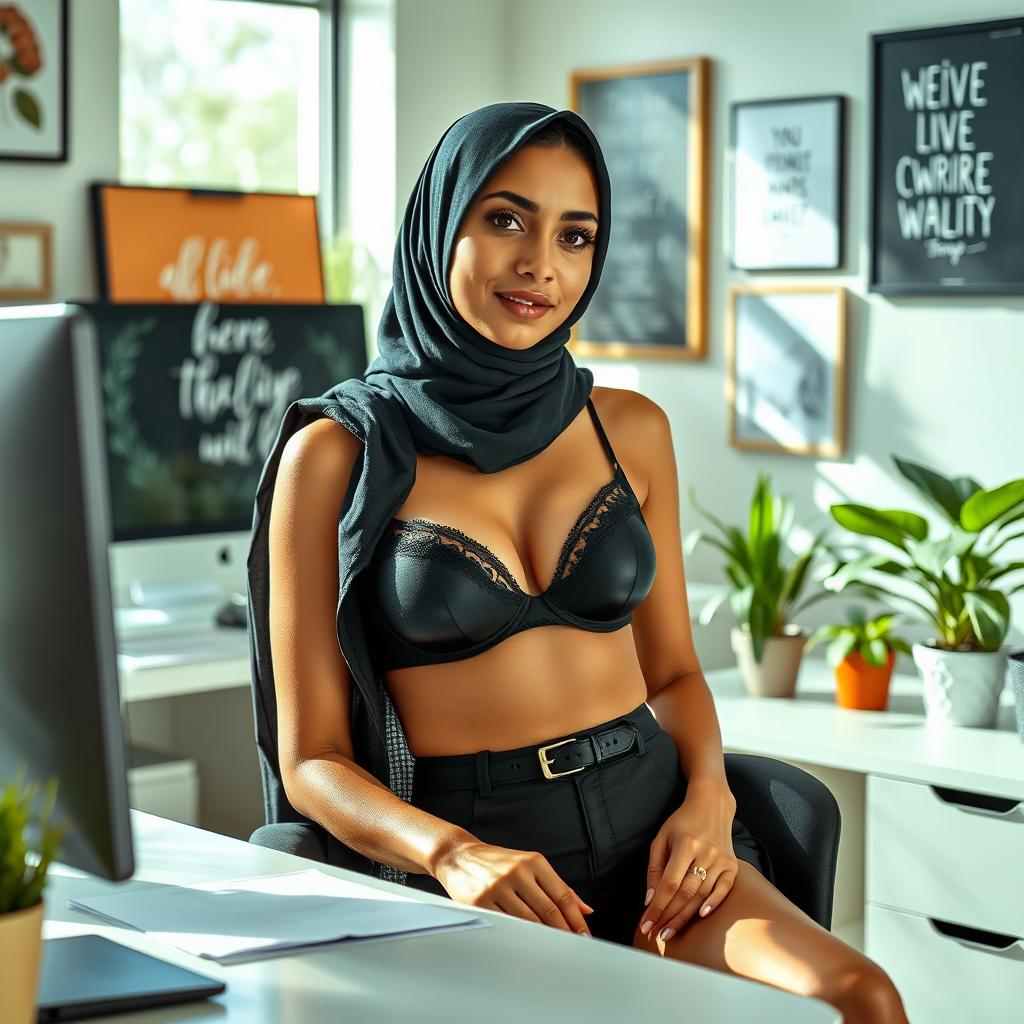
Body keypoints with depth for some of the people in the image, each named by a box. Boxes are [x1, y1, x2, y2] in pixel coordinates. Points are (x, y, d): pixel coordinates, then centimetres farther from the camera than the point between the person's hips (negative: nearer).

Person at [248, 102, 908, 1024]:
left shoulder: (630, 429, 12)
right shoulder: (338, 453, 0)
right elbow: (312, 757, -1)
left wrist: (707, 798, -3)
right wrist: (457, 856, -18)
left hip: (651, 827, 4)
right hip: (463, 866, -3)